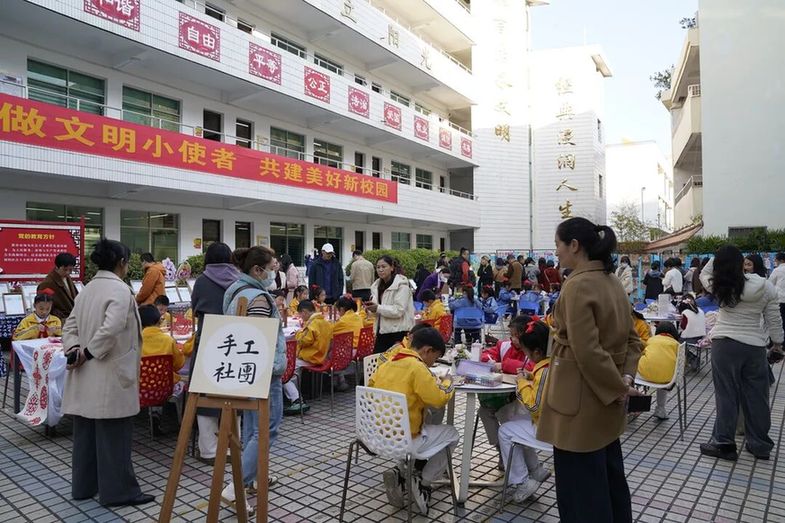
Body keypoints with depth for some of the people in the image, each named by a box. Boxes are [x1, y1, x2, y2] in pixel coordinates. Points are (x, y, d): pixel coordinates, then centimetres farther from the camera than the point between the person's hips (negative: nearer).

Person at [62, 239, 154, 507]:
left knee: (86, 432, 17)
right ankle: (118, 491, 11)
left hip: (86, 377, 9)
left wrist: (74, 350, -3)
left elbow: (70, 325, 11)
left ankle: (83, 486, 29)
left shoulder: (87, 290, 11)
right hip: (109, 376, -9)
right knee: (114, 436, 1)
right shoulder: (120, 290, -16)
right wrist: (87, 354, -16)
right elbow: (111, 329, -27)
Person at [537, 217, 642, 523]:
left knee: (581, 488, 4)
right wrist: (626, 379, 0)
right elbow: (632, 339, 12)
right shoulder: (613, 282, 8)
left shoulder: (578, 285, -20)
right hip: (605, 401, 9)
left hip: (582, 400, -9)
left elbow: (587, 352, -24)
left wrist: (617, 388, -13)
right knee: (610, 478, 23)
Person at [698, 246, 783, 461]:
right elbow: (773, 319, 3)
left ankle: (724, 443, 12)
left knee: (726, 395, 5)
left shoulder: (720, 287, -8)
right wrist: (777, 341, 17)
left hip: (725, 344, -2)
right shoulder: (766, 287, -4)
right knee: (756, 396, 13)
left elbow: (704, 274, 14)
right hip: (755, 346, 2)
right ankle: (760, 445, 26)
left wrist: (718, 258, 6)